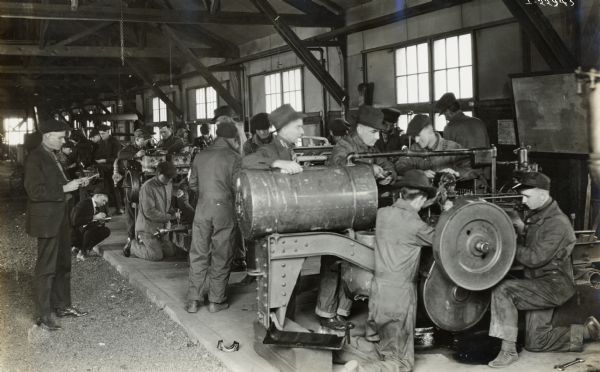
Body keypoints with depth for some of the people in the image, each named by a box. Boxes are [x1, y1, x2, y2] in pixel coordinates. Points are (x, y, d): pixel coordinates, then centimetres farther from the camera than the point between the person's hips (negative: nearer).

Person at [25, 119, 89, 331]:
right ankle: (44, 316, 4)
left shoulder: (53, 156, 13)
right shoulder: (35, 159, -15)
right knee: (46, 268, -3)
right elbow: (35, 191, -22)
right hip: (46, 221, -9)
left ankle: (62, 305, 28)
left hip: (60, 219, 9)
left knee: (63, 265, 17)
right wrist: (64, 189, -21)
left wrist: (75, 184, 6)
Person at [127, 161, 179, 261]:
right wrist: (170, 217, -21)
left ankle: (145, 243, 24)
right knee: (156, 256, -13)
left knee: (171, 252, 4)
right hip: (147, 227, -8)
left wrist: (173, 213, -4)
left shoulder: (169, 184, 4)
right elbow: (149, 212, -23)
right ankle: (133, 246, 11)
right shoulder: (148, 187, -20)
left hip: (162, 227, 8)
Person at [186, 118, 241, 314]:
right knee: (221, 257, 6)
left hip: (202, 209, 4)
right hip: (224, 210, -4)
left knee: (198, 255, 10)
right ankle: (216, 301, 12)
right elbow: (237, 187, -9)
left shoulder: (200, 156, 7)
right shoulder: (234, 158, -7)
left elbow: (192, 184, 12)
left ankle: (193, 300, 11)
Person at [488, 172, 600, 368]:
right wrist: (522, 229, -2)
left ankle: (508, 350, -19)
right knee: (535, 343, 10)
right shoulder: (536, 215, 8)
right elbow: (530, 246, 16)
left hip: (553, 284, -9)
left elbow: (535, 259, -24)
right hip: (539, 285, 9)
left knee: (502, 290, -26)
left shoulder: (557, 223, -20)